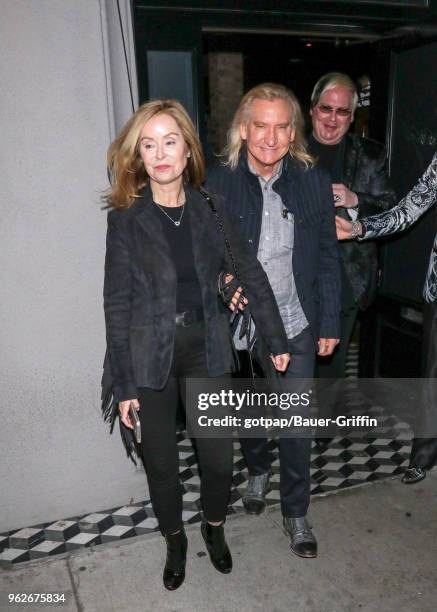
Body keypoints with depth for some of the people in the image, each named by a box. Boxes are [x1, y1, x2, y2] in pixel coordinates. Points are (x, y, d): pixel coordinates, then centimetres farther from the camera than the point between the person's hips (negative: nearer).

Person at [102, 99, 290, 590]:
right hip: (150, 353, -1)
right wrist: (123, 384, -8)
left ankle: (214, 527, 40)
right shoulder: (126, 217, -6)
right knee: (160, 461, 12)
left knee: (219, 456, 8)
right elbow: (117, 303, -7)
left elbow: (250, 273, 4)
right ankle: (174, 540, 40)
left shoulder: (209, 210, 0)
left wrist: (276, 340, 3)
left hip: (205, 348, 2)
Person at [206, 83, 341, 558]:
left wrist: (330, 323, 1)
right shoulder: (218, 184, -10)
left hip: (297, 326, 1)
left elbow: (328, 258, 1)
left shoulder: (314, 182, -5)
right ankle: (257, 471, 51)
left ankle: (295, 512, 32)